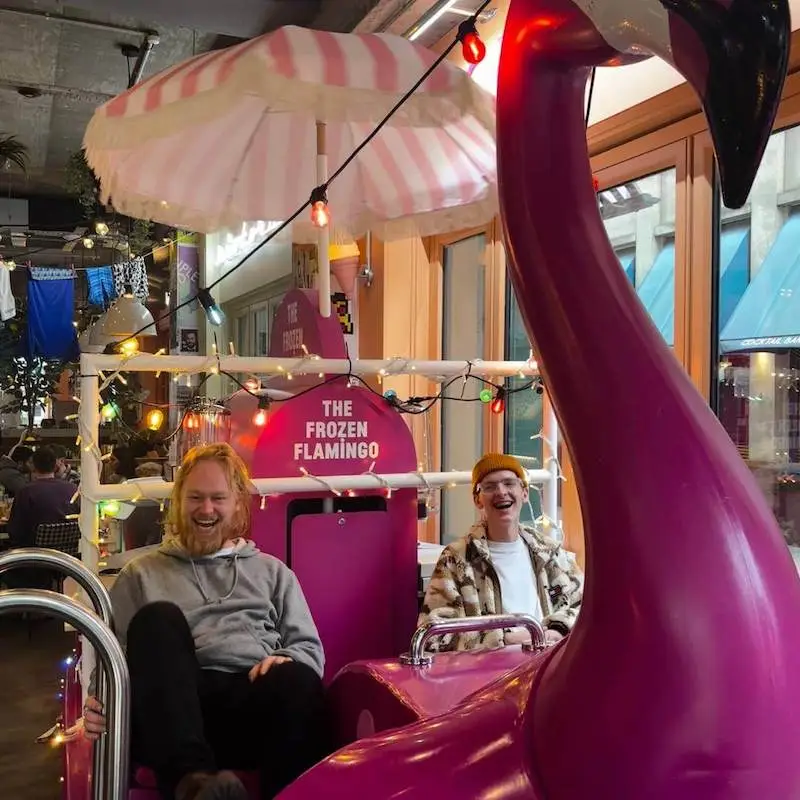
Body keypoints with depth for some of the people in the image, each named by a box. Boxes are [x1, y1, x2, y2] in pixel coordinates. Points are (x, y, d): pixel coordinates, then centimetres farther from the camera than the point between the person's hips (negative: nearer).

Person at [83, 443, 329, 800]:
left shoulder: (272, 571, 27)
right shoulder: (141, 573, 24)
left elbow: (310, 648, 20)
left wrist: (286, 661, -5)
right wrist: (101, 700, -9)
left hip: (256, 700, 0)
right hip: (175, 708, 0)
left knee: (298, 679, -36)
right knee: (158, 618, -31)